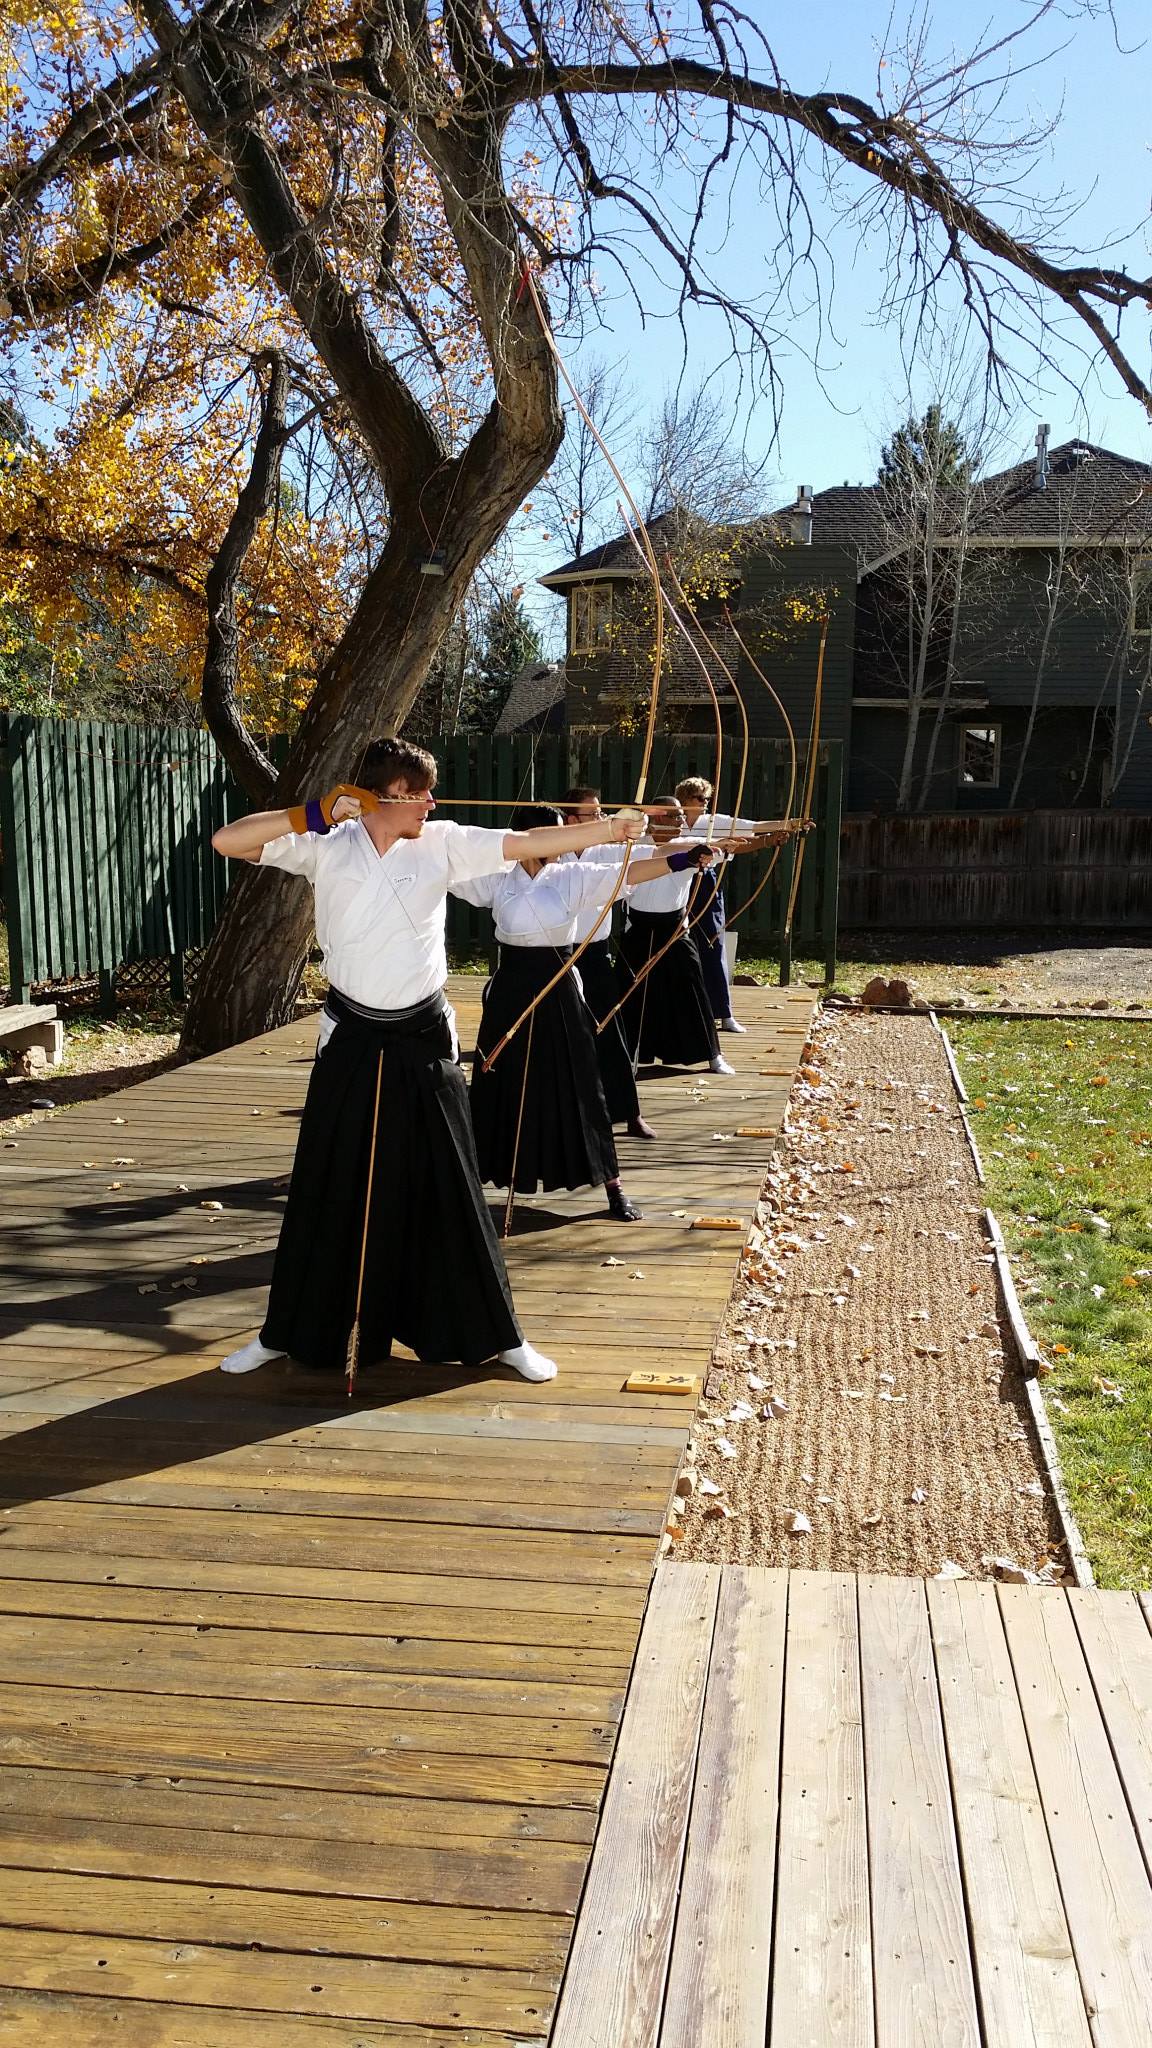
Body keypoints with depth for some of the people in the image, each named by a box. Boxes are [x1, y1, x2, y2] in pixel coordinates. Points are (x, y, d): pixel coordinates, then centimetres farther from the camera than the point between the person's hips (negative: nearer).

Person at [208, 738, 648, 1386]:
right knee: (330, 1188, 8)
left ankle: (496, 1334, 19)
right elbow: (227, 841, -12)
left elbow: (530, 842, -5)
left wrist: (614, 828, -12)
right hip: (352, 1040, -1)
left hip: (424, 1039, 1)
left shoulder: (442, 843, -2)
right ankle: (291, 1332, 24)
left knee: (448, 1187, 6)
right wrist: (312, 814, -20)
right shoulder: (327, 845, -6)